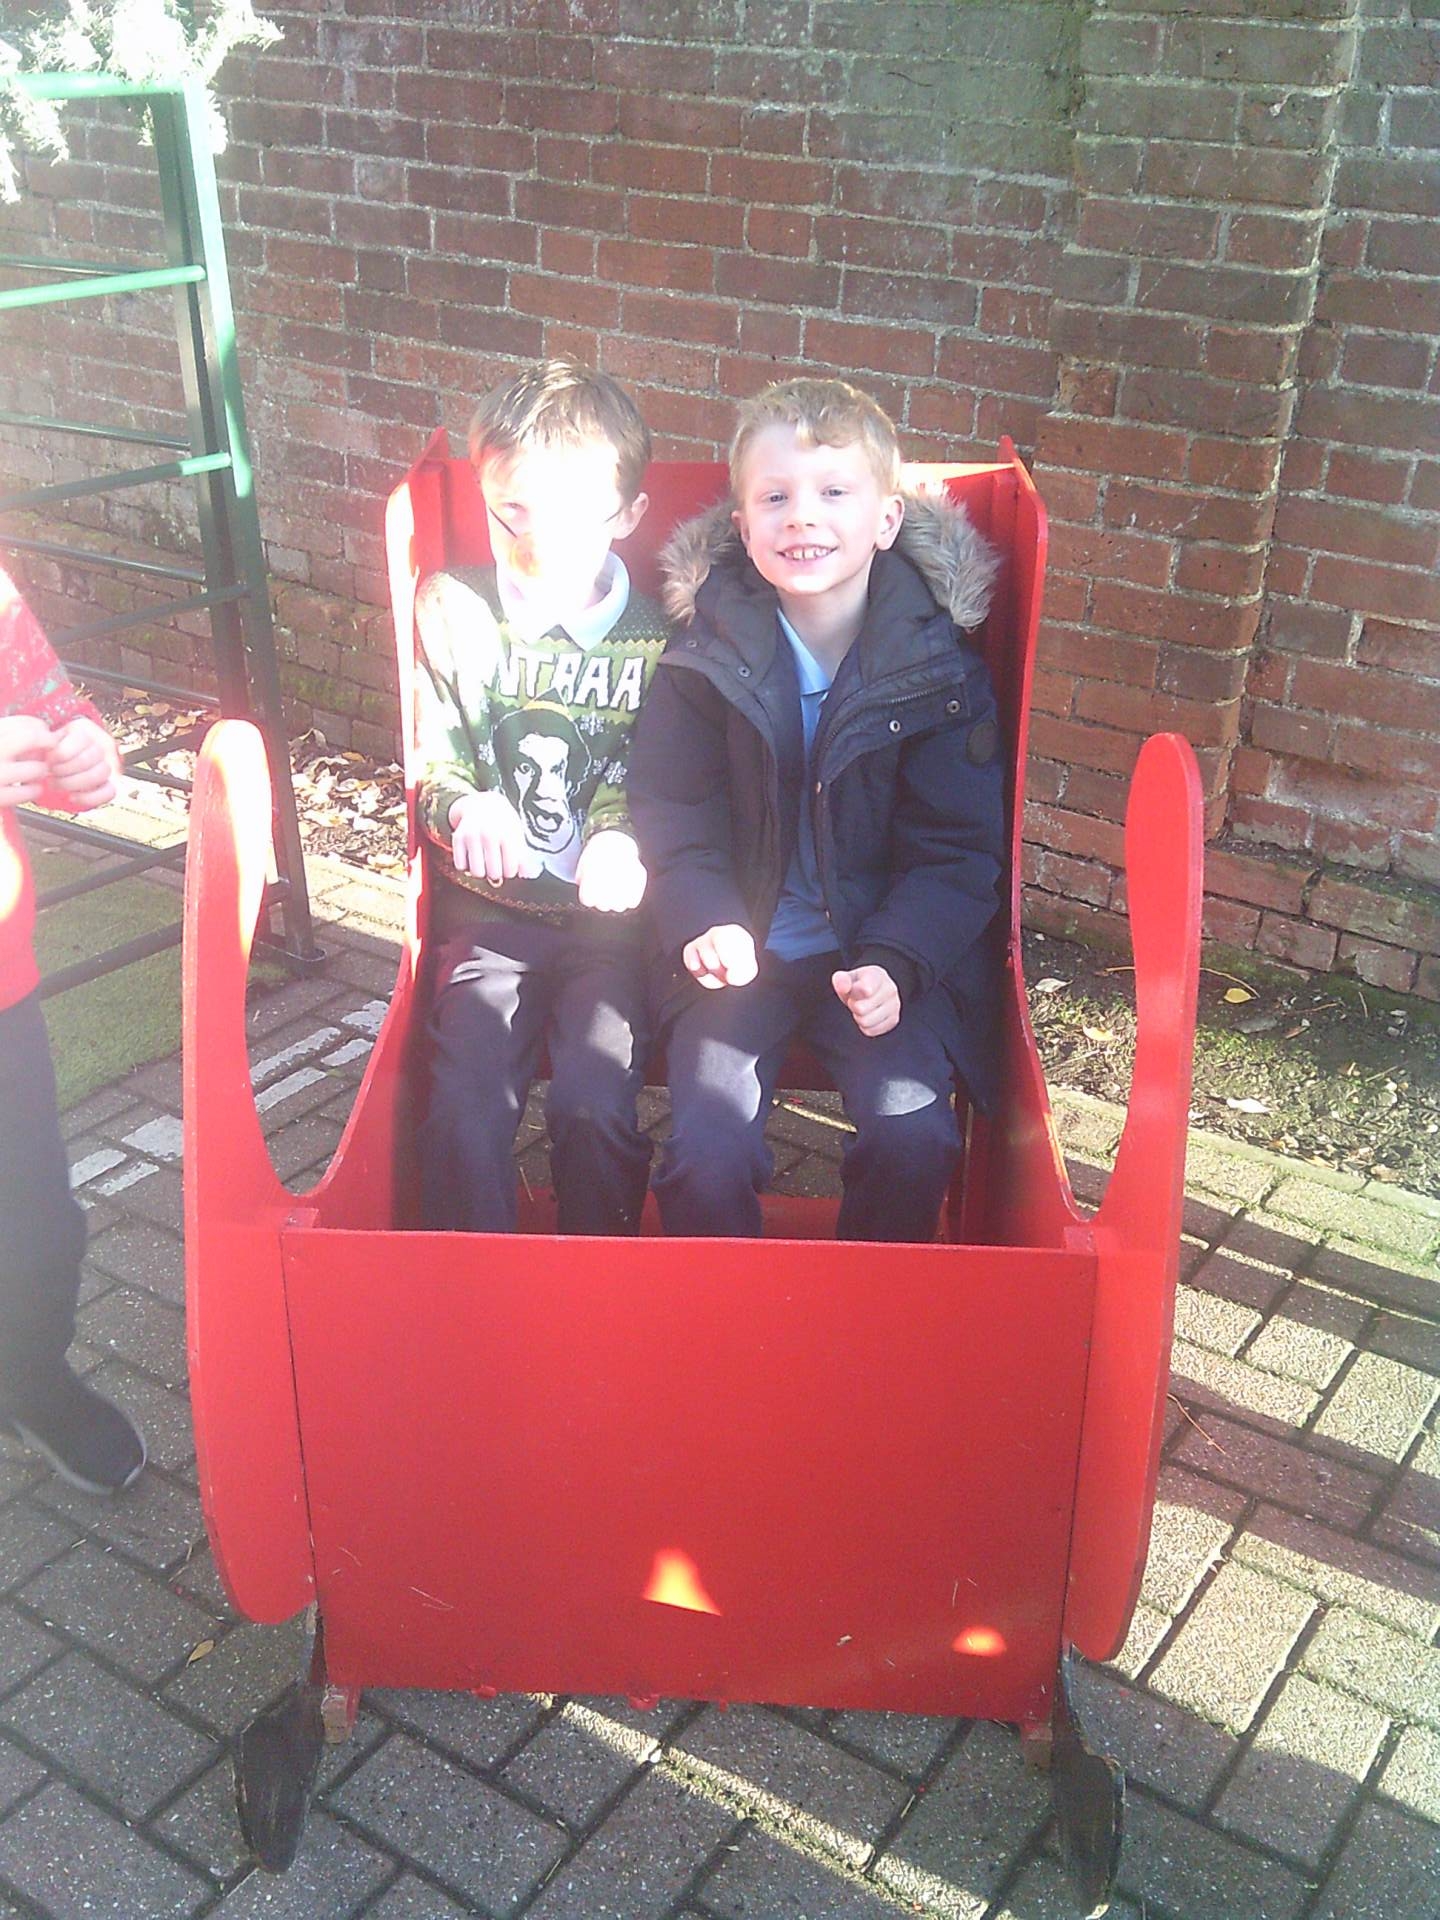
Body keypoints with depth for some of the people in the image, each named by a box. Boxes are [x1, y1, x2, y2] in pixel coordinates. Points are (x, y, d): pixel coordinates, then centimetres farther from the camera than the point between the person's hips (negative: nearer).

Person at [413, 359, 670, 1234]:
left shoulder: (661, 638, -1)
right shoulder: (452, 611, 3)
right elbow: (433, 766, 6)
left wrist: (627, 841, -20)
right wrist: (464, 805, -18)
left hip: (609, 917, -1)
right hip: (489, 911, 2)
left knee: (595, 1102, -21)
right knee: (465, 1102, -19)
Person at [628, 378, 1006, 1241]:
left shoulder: (939, 664, -4)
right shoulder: (708, 656, -4)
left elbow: (957, 853, -3)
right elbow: (671, 824, -1)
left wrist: (893, 965, -18)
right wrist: (709, 925, -20)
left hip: (883, 952, 0)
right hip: (741, 950, 0)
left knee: (915, 1137, -20)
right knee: (709, 1149, -18)